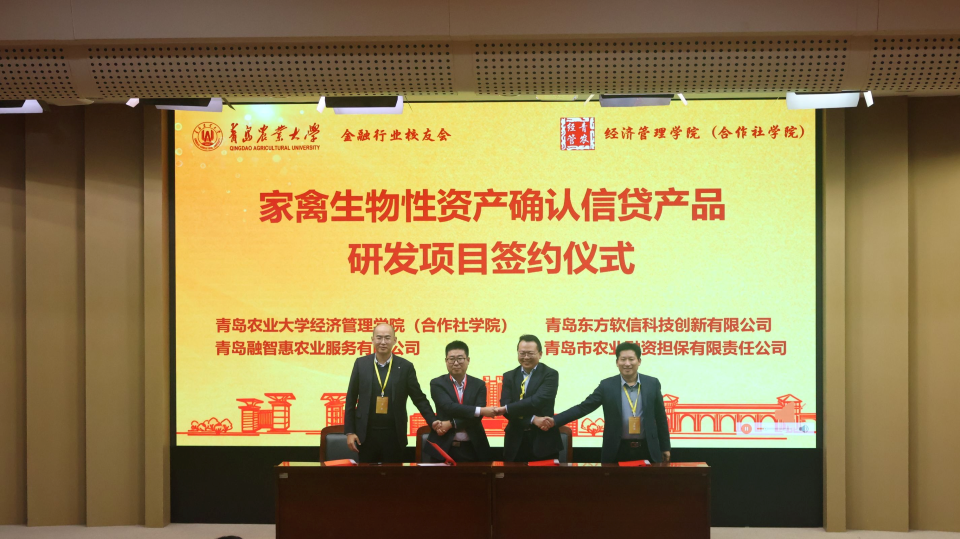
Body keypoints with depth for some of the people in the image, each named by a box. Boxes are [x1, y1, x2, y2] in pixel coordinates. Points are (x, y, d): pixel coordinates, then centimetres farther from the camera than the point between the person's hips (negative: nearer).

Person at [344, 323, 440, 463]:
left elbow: (419, 398, 5)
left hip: (394, 436, 0)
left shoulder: (405, 367, 0)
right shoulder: (361, 364, 2)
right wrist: (349, 431, 1)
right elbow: (351, 399, 5)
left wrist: (433, 421, -9)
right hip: (366, 435, 1)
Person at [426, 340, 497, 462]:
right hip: (444, 447, -2)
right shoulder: (437, 384, 0)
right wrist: (481, 410, -22)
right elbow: (449, 407, -16)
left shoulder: (479, 385, 5)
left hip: (472, 448, 2)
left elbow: (477, 416, -7)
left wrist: (451, 424, -19)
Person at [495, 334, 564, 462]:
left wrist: (507, 408, -17)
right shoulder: (509, 376, 9)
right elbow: (505, 406, -5)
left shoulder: (550, 374, -2)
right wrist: (533, 419, -19)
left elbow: (538, 401, -18)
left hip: (543, 441, -3)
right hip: (516, 442, 3)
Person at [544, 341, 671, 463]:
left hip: (647, 449, 1)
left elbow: (660, 417, 8)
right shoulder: (607, 385, -1)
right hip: (617, 450, -1)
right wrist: (555, 420, -16)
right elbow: (583, 407, -4)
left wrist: (665, 447, 10)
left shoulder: (652, 384, 2)